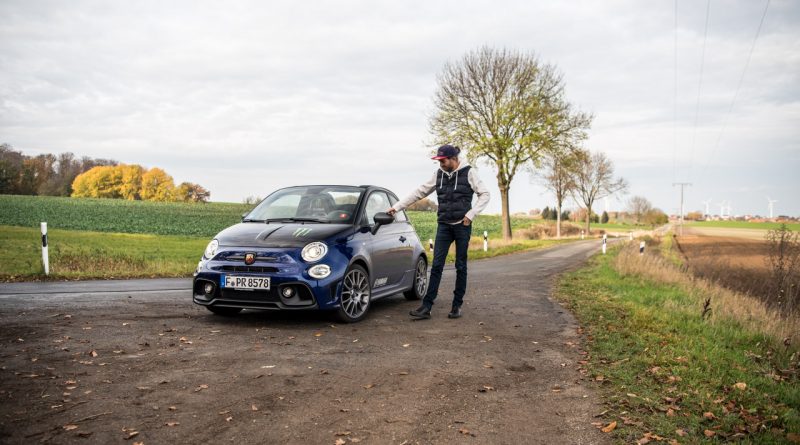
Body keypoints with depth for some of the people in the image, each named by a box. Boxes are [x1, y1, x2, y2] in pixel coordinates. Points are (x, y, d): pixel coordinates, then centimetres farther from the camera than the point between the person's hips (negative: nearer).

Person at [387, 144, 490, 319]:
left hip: (462, 226, -3)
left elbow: (484, 194, -2)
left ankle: (457, 305, 14)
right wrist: (397, 207, 8)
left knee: (460, 266, 4)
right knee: (436, 265, -3)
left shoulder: (468, 172, -4)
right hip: (444, 226, 3)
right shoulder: (439, 174, 7)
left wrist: (471, 214, -11)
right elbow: (419, 192, 11)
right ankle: (426, 306, -5)